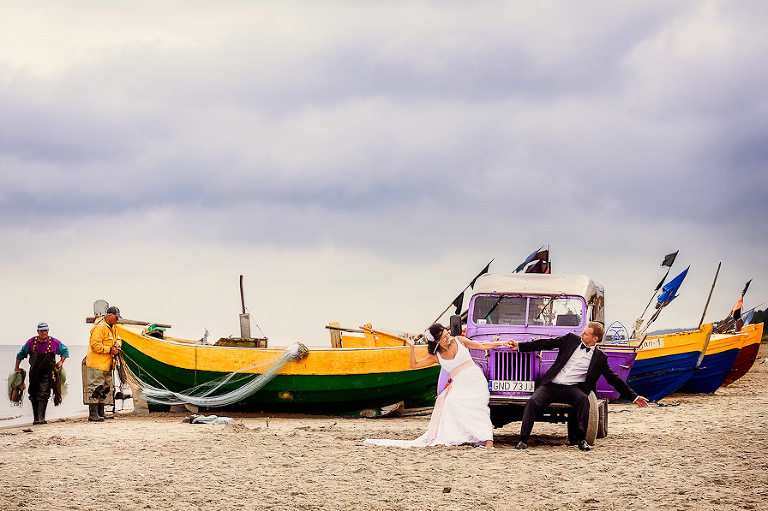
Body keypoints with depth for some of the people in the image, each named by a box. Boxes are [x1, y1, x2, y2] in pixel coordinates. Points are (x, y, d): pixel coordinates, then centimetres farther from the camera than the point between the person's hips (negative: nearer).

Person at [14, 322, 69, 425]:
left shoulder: (54, 342, -9)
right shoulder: (31, 342, -7)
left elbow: (65, 350, 10)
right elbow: (21, 354, 9)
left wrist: (61, 362, -2)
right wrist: (17, 367, 10)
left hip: (47, 373, -2)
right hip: (34, 373, 2)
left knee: (43, 395, -15)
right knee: (33, 396, 8)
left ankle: (41, 418, -17)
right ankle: (35, 418, 19)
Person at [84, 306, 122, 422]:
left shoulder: (112, 328, 16)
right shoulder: (100, 327, -16)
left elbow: (117, 339, 25)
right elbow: (95, 345, -22)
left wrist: (117, 344, 2)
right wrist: (110, 350, -19)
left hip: (106, 365, 10)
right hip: (97, 364, -10)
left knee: (106, 389, 13)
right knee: (95, 389, -9)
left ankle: (100, 413, 21)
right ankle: (93, 414, -8)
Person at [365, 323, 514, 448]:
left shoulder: (458, 341, 5)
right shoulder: (436, 356, 5)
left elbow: (481, 346, 10)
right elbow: (414, 365, 5)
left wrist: (502, 344, 6)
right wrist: (412, 348, -8)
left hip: (476, 381, -1)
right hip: (459, 385, 1)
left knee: (478, 408, -20)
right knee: (452, 403, -24)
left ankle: (488, 440, -28)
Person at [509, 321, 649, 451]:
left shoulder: (600, 358, 8)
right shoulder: (570, 339, 11)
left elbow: (614, 379, 12)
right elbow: (547, 344, 14)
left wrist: (634, 397, 10)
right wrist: (520, 346, 12)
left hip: (572, 388, -1)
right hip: (551, 385, 1)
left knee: (583, 399, -33)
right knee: (533, 402, -26)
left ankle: (581, 439, -25)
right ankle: (523, 440, -23)